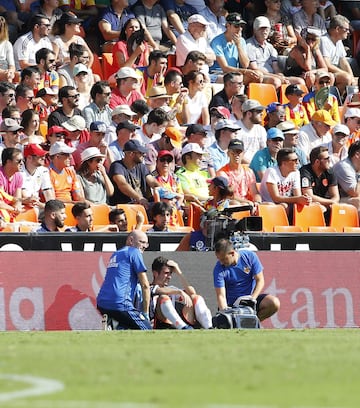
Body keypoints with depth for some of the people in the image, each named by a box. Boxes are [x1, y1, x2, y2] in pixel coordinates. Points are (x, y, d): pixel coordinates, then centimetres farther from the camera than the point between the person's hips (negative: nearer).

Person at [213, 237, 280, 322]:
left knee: (274, 303, -25)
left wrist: (252, 300, -21)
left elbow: (260, 280, -7)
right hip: (232, 304, -2)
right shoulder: (219, 269, -11)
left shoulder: (250, 257, -9)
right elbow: (221, 296, -15)